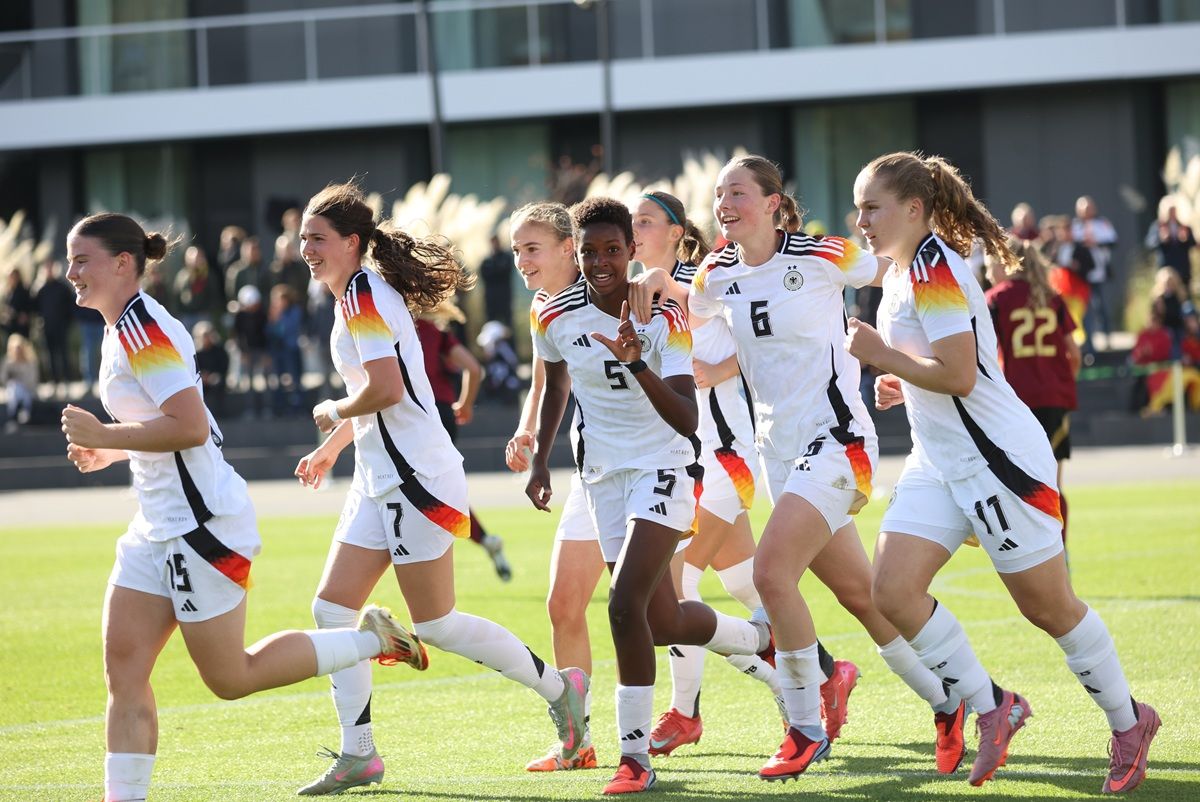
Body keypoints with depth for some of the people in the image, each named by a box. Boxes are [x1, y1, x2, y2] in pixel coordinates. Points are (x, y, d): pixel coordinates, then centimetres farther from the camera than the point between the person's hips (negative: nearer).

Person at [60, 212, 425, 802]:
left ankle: (369, 639, 12)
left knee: (230, 678, -1)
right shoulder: (124, 328, 14)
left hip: (203, 523, -10)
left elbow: (190, 426, -26)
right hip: (160, 526, 10)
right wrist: (109, 452, 13)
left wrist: (102, 436, -19)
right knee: (124, 672, 0)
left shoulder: (142, 327, -17)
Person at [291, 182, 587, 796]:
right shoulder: (357, 295, 16)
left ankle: (557, 686, 12)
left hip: (415, 479, -10)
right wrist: (333, 446, 30)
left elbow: (385, 389, -25)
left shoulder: (364, 295, -15)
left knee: (435, 625, -3)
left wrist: (333, 412, -8)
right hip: (381, 481, 10)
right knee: (332, 608, 3)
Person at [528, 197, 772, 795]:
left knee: (625, 602, -22)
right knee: (664, 623, 5)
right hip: (604, 477, 5)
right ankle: (763, 640, 36)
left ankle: (635, 755, -13)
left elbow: (687, 420, -25)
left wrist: (638, 364, -39)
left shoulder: (664, 319, -16)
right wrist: (539, 459, 13)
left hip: (663, 471, -5)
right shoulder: (557, 318, -4)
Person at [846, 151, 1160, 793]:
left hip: (996, 460, -9)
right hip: (940, 463, 9)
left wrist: (880, 354, -17)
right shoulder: (903, 271, 13)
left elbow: (959, 377, -24)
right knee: (893, 591, -7)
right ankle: (992, 707, 4)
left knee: (1047, 606, 1)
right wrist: (904, 384, 12)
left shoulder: (932, 268, -17)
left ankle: (1128, 721, 19)